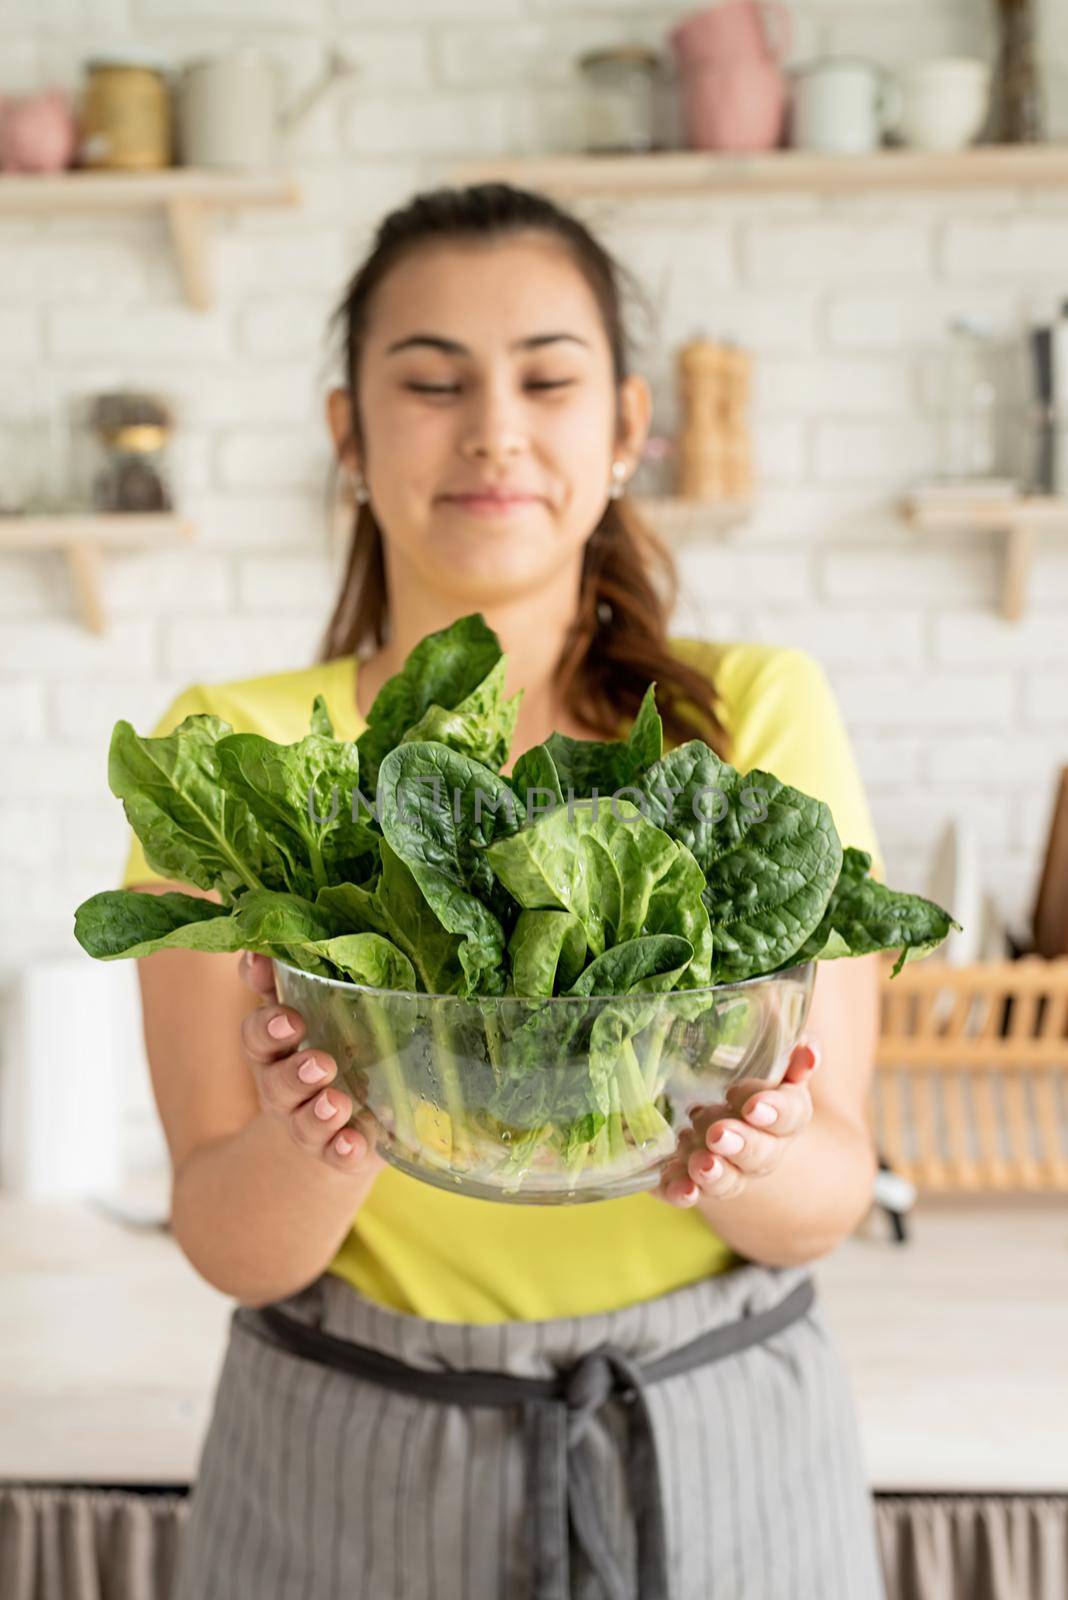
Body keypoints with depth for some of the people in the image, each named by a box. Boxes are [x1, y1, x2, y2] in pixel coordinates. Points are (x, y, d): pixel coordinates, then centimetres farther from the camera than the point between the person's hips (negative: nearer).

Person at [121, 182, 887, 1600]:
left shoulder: (760, 715, -7)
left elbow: (831, 1197, -7)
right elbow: (233, 1248, -9)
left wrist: (739, 1155, -28)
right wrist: (325, 1139, -29)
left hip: (723, 1458, 1)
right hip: (353, 1476, 0)